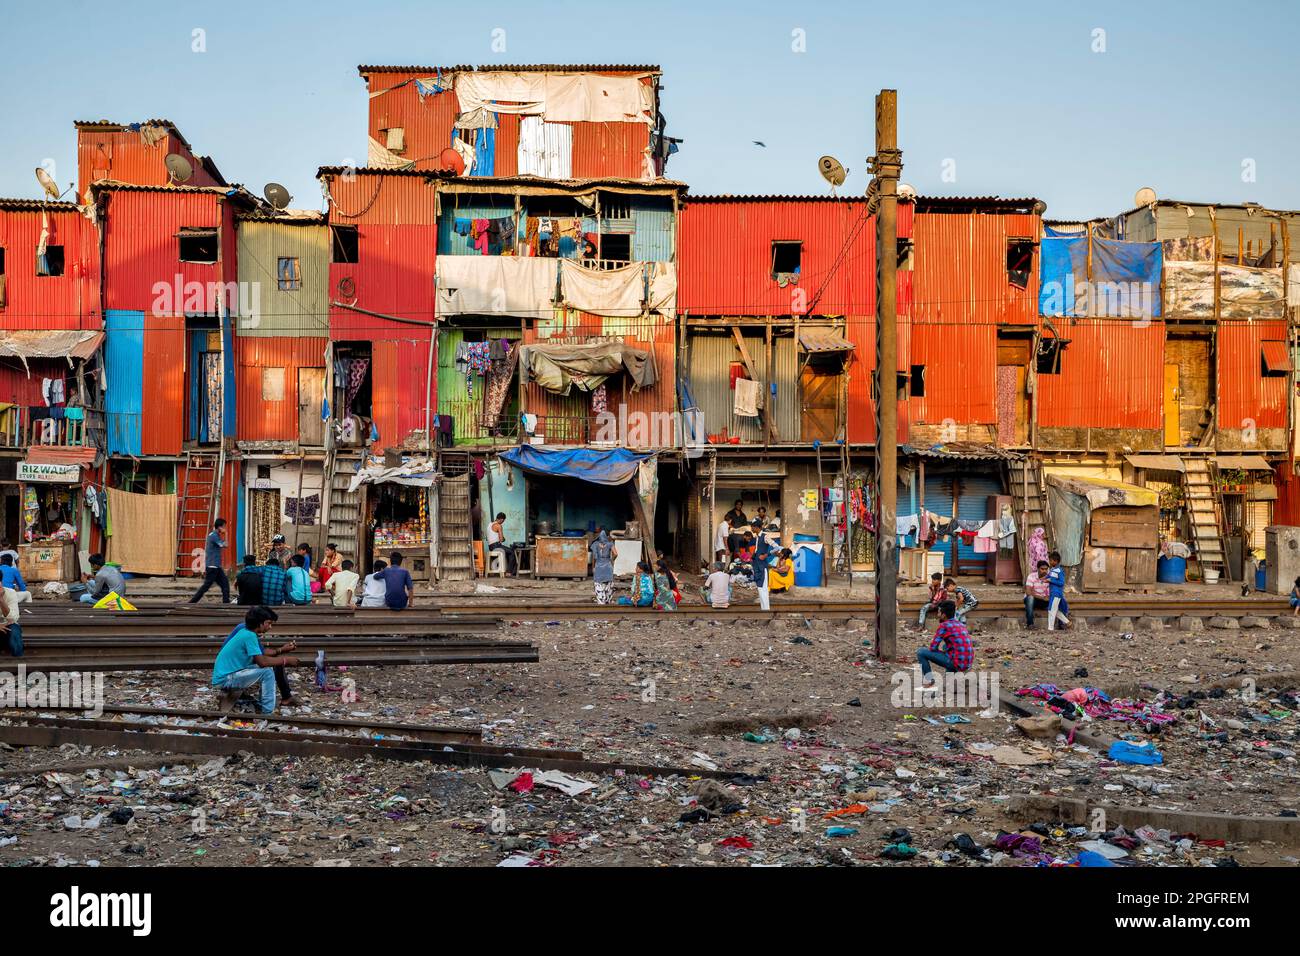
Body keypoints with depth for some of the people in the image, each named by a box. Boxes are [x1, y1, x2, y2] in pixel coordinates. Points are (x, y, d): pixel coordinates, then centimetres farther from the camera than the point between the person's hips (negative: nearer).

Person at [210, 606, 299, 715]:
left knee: (270, 666, 10)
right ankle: (267, 713, -15)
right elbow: (262, 662, -25)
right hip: (224, 680, -10)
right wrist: (285, 660, -15)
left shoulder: (246, 632, 7)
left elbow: (261, 656, 13)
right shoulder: (249, 636, -21)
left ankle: (263, 706, 13)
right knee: (267, 672, -20)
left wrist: (281, 651, 4)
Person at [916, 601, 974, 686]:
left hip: (956, 663, -8)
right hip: (967, 664, 8)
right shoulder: (961, 625, 14)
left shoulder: (944, 625, -9)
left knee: (921, 652, -2)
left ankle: (928, 679, 3)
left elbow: (933, 648, -6)